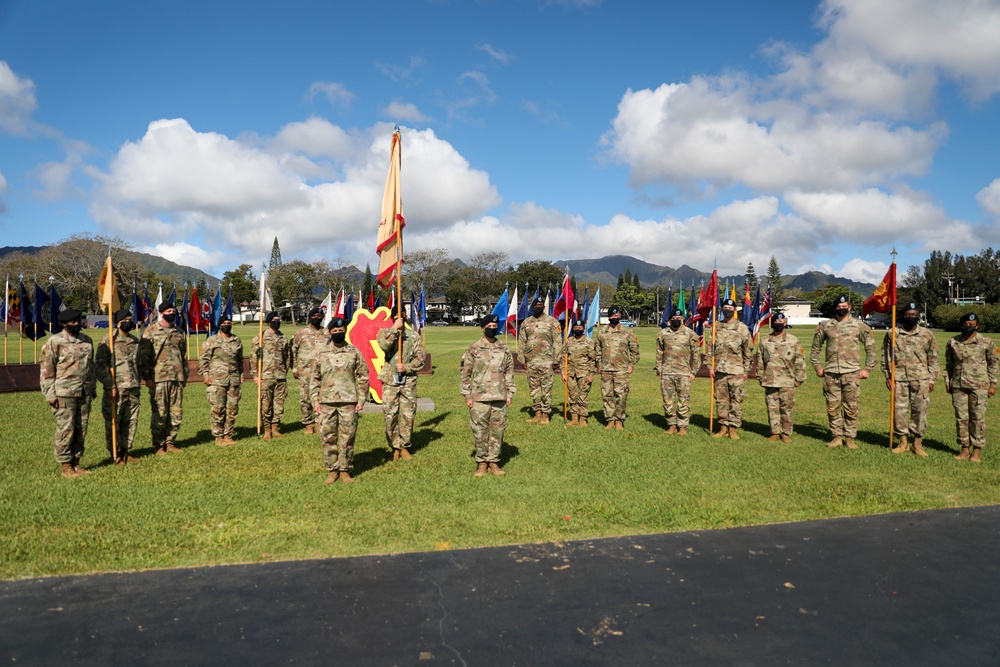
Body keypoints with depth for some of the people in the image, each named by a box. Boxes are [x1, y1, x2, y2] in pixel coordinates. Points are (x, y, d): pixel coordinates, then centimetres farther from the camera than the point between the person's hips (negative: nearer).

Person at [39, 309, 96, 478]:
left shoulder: (87, 340, 12)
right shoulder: (55, 342, -6)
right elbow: (45, 369, -7)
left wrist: (93, 388, 19)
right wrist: (50, 394, -10)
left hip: (84, 393, 6)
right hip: (64, 393, -6)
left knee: (81, 429, 9)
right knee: (65, 429, -2)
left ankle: (76, 462, 20)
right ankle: (65, 466, 7)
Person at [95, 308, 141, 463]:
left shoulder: (135, 341, 14)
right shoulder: (107, 341, -6)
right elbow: (99, 365, -10)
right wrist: (110, 385, -16)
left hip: (133, 389, 6)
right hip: (115, 389, -6)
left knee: (131, 421, 9)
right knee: (113, 423, 1)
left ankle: (125, 451, 20)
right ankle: (114, 454, 10)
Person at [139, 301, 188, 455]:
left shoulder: (179, 333, 16)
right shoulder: (151, 331, -1)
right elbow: (143, 355, -4)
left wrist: (185, 376, 18)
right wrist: (146, 377, -10)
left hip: (177, 378, 5)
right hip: (159, 378, -5)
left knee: (176, 414, 6)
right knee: (159, 414, -2)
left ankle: (170, 442, 17)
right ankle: (158, 445, 8)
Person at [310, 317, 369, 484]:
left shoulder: (354, 352, 2)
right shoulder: (321, 354, 5)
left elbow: (363, 377, 5)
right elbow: (314, 378, 8)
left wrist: (361, 400, -2)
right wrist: (315, 401, 1)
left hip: (348, 402, -1)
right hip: (326, 403, 1)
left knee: (347, 438, 4)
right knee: (328, 438, 6)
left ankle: (345, 470, 16)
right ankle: (332, 471, 17)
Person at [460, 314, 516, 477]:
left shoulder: (504, 348, 8)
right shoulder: (473, 349, -1)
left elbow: (509, 372, 13)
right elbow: (466, 373, 1)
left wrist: (509, 393, 8)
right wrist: (467, 396, -3)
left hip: (499, 397, 3)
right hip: (479, 397, -3)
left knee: (497, 431, 6)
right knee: (479, 430, 1)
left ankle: (493, 462, 18)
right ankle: (481, 463, 13)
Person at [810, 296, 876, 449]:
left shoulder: (860, 326, 4)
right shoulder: (825, 326, 9)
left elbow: (870, 348, 8)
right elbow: (816, 347, 18)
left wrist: (867, 368, 2)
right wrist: (817, 366, 10)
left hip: (851, 373, -2)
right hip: (831, 373, 2)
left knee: (851, 407, 1)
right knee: (833, 407, 4)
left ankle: (850, 437, 11)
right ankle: (837, 436, 14)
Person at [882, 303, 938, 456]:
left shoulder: (927, 335, 6)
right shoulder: (893, 334, 6)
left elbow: (933, 359, 10)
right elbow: (886, 356, 10)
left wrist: (931, 379, 5)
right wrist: (888, 376, 4)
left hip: (920, 379, 0)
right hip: (899, 378, 0)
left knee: (920, 409, 0)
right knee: (899, 409, 2)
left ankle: (918, 442, 10)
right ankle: (903, 442, 13)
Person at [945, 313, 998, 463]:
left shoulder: (987, 342, 2)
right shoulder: (953, 342, 8)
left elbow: (993, 364, 6)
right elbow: (948, 363, 15)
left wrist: (993, 384, 2)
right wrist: (947, 381, 10)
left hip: (979, 386, -2)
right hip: (958, 385, 3)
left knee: (978, 418, 0)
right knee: (961, 418, 5)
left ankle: (977, 451, 8)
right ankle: (965, 449, 13)